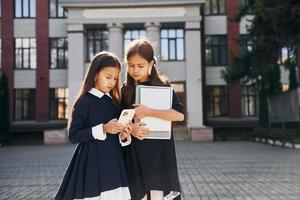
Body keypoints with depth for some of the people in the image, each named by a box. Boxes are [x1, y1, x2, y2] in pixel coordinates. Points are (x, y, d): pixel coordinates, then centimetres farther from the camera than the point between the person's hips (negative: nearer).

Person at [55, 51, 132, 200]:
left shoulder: (113, 102, 12)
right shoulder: (84, 101, -7)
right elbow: (73, 136, -13)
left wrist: (123, 136, -4)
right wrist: (102, 129, -19)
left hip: (112, 162, 6)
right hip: (92, 163, -6)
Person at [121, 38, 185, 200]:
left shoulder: (162, 86, -5)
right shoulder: (126, 90, 6)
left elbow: (180, 115, -17)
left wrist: (148, 112, -22)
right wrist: (130, 128, -16)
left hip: (158, 152, -3)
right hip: (134, 153, 3)